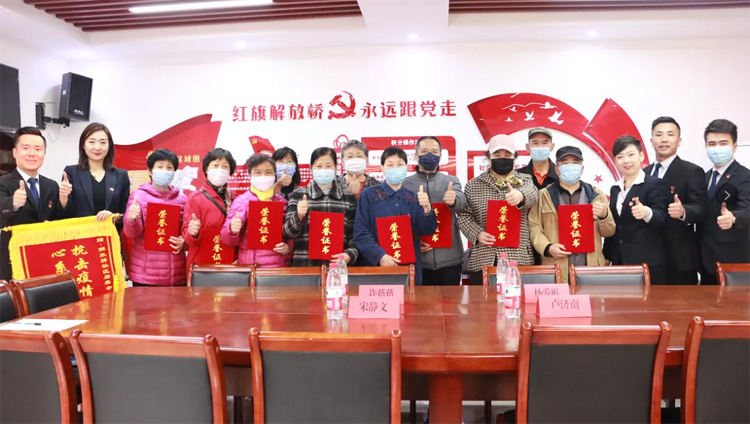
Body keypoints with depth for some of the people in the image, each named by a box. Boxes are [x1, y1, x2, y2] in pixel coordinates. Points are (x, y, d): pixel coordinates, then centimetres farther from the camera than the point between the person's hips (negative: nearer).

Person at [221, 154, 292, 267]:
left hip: (280, 265, 3)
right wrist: (232, 230, -27)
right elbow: (227, 239, -6)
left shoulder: (282, 201, 8)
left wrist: (288, 247, -3)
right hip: (250, 265, -3)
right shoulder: (242, 201, -2)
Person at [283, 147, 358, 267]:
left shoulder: (349, 198, 7)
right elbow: (288, 232, 1)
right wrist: (298, 216, -18)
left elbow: (355, 234, 9)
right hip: (305, 265, -1)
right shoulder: (298, 195, 4)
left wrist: (350, 254, -8)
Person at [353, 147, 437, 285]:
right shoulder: (369, 195, -1)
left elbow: (428, 231, 1)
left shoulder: (414, 198, 7)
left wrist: (426, 208, -16)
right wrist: (380, 256, -17)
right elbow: (361, 233, -6)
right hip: (376, 266, -2)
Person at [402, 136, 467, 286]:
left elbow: (461, 202, -14)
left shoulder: (451, 181, 7)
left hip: (449, 258, 1)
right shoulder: (405, 184, 5)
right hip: (418, 259, 0)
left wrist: (453, 200, -38)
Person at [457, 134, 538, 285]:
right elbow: (464, 215, 8)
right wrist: (477, 233, -11)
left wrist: (521, 195, -38)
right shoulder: (473, 185, 11)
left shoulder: (524, 180, 10)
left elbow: (532, 195, -13)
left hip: (519, 258, 0)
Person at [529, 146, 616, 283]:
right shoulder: (544, 195, 7)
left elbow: (609, 232, 12)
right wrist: (547, 247, -14)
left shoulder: (595, 194, 12)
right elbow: (534, 227, 2)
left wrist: (604, 216, -8)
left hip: (591, 266, 2)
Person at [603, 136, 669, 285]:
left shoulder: (655, 184, -5)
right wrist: (607, 256, 13)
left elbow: (661, 217, -17)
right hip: (619, 262, 5)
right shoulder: (615, 189, 14)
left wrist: (646, 212, -39)